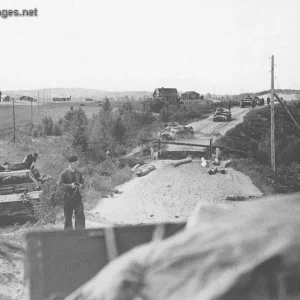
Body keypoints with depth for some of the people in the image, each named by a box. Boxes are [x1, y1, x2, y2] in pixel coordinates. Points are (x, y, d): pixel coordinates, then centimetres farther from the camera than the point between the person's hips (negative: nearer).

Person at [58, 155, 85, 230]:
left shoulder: (78, 173, 4)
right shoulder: (64, 173, -9)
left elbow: (82, 181, 18)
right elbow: (60, 184, -11)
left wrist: (81, 185, -4)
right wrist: (70, 185, -21)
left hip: (77, 195, 3)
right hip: (68, 196, -3)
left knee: (80, 215, -5)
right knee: (68, 217, 7)